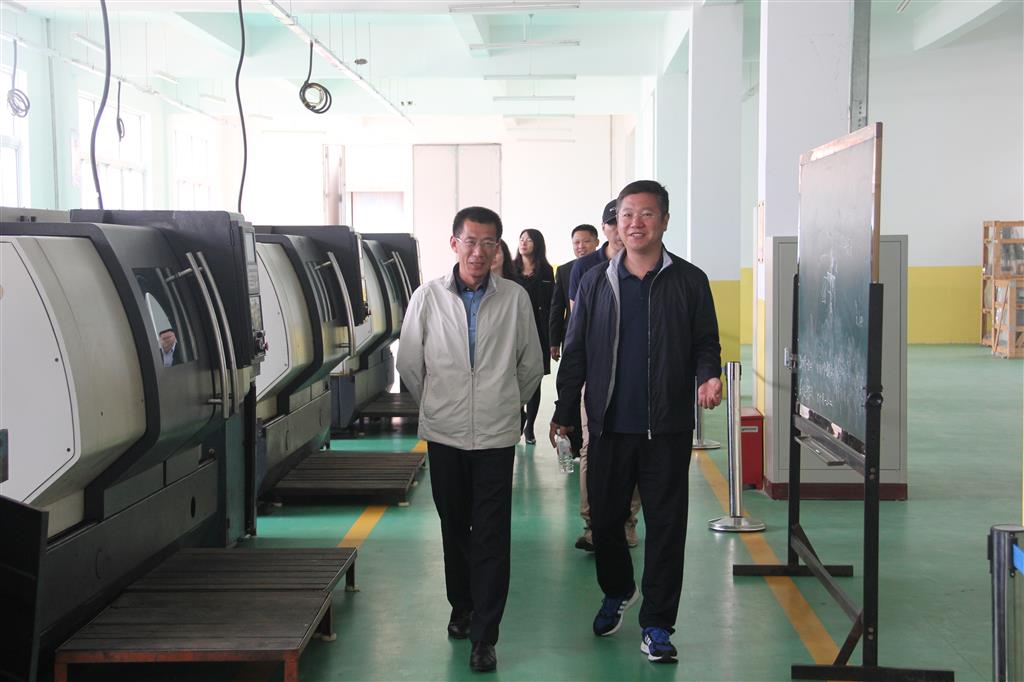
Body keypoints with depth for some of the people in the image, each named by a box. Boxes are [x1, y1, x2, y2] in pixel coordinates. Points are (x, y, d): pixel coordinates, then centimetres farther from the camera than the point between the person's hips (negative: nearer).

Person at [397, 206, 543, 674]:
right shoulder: (428, 297, -3)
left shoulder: (515, 299, -3)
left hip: (496, 434, -1)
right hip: (444, 433, 1)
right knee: (454, 527, 15)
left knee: (492, 537, -1)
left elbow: (531, 365, 9)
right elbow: (409, 363, 8)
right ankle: (461, 608, 34)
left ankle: (484, 636, 5)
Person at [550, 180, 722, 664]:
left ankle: (657, 624, 12)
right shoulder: (596, 283, 6)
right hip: (609, 425, 2)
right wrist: (565, 411, 7)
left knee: (666, 524, 2)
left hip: (668, 427, -2)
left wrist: (708, 376, -16)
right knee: (605, 516, 12)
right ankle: (617, 592, 39)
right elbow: (576, 352, 8)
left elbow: (706, 343, 5)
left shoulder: (689, 281, 1)